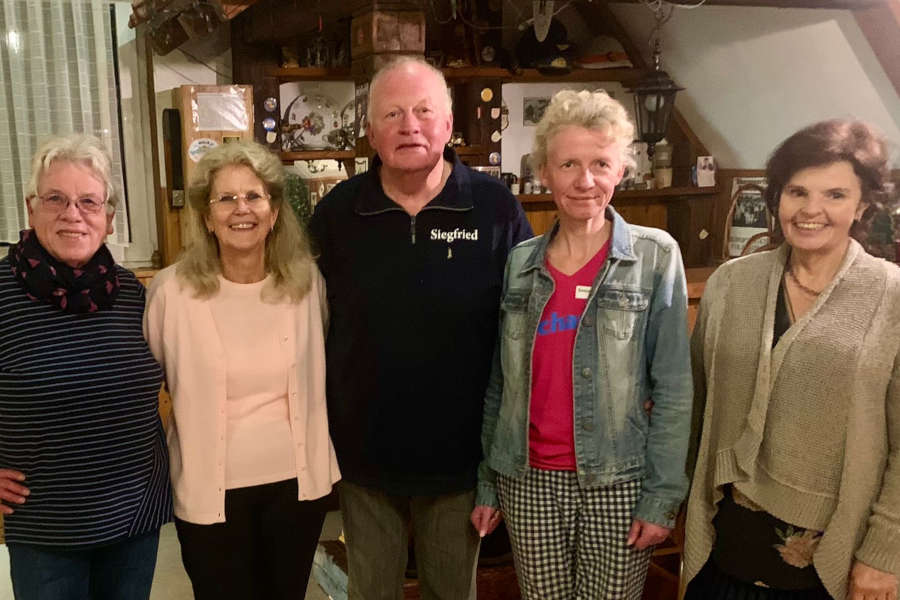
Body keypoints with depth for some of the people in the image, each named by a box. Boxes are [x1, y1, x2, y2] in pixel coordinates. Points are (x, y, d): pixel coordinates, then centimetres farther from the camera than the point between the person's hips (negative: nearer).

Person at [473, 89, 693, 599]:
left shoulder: (656, 257, -5)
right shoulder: (519, 263, 4)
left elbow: (673, 388, -6)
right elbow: (499, 384, 9)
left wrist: (663, 496, -9)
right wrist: (486, 483, 8)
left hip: (617, 485, -2)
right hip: (528, 481, 3)